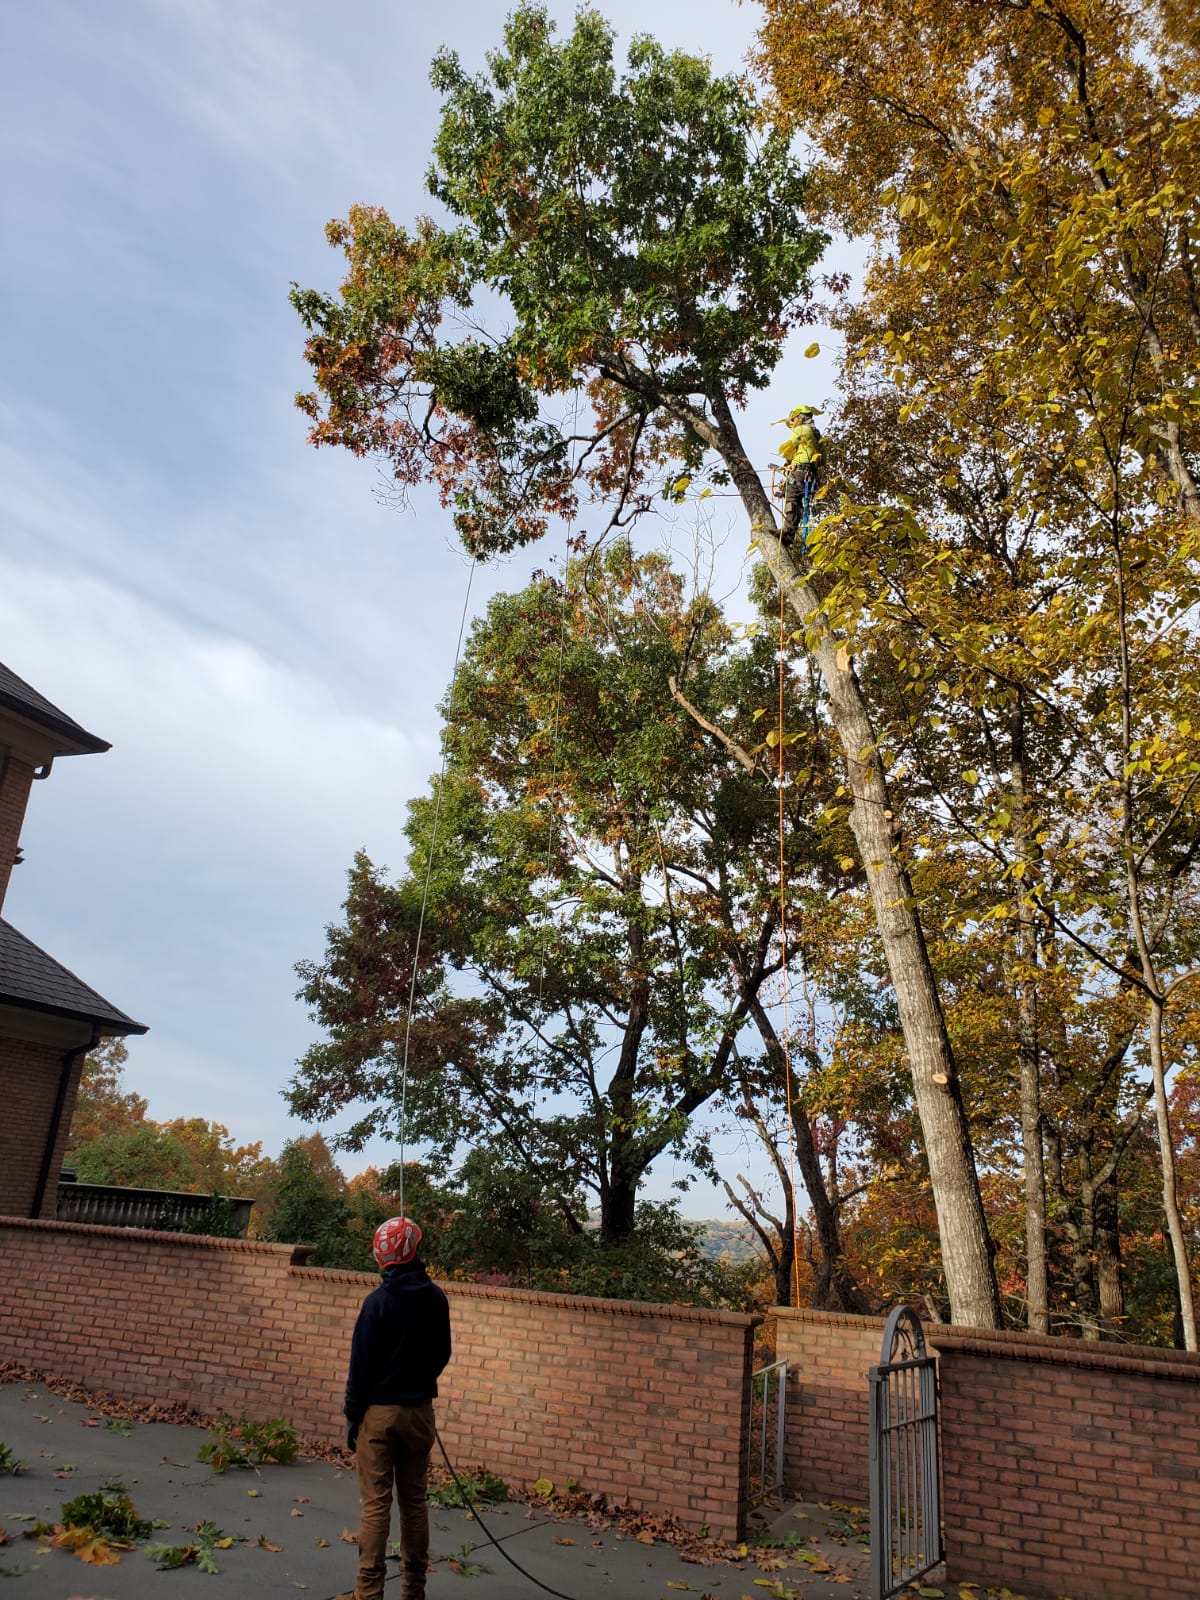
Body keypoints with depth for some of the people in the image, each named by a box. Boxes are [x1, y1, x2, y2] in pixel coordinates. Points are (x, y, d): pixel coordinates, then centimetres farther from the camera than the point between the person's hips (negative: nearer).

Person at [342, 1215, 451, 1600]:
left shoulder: (378, 1301, -14)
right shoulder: (435, 1298, -2)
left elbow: (361, 1365, -10)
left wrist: (352, 1415, -1)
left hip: (380, 1410, -4)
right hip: (419, 1410, 4)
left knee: (376, 1504, 2)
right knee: (414, 1501, 13)